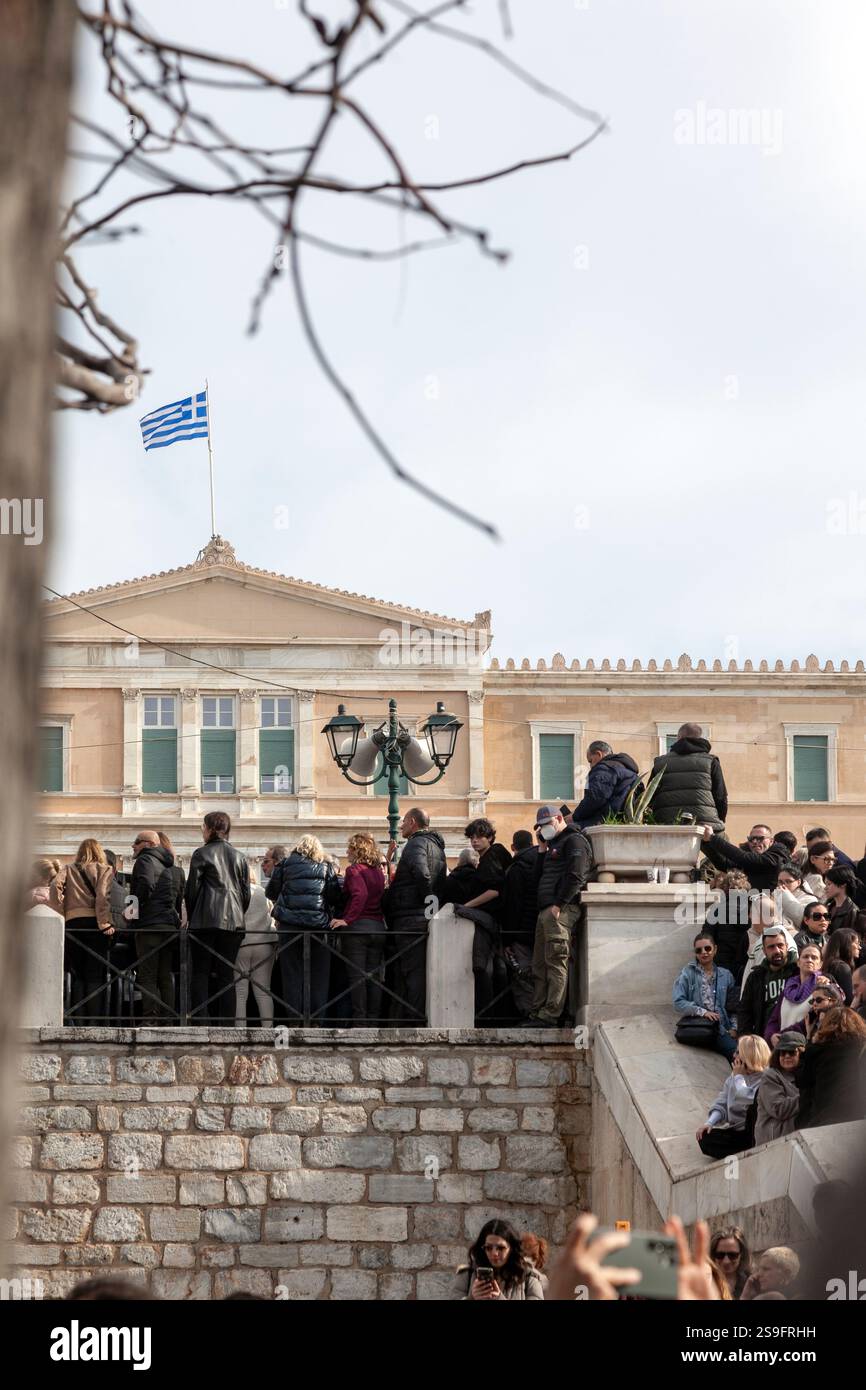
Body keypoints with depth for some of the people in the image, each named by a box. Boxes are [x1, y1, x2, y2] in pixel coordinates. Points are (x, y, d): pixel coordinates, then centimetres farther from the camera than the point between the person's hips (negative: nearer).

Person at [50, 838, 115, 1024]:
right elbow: (103, 895, -7)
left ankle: (78, 1021, 0)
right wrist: (105, 923, -10)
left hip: (72, 923, 2)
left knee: (77, 976, 6)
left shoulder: (68, 869, 16)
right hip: (94, 922, -2)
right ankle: (95, 1021, -9)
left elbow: (55, 886, -1)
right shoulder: (104, 869, 9)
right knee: (96, 976, -2)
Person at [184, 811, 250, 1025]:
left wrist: (192, 917, 9)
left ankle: (200, 1021, -11)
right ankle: (227, 1023, -1)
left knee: (200, 973, -1)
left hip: (206, 920, -4)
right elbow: (246, 893, 12)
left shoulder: (202, 854, -1)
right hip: (233, 923, 4)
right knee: (227, 974, 4)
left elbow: (192, 889, -2)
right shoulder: (239, 857, 12)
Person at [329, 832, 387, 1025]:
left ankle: (359, 1019, -6)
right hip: (378, 928, 6)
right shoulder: (379, 873, 13)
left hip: (357, 927, -6)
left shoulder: (354, 870, -7)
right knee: (374, 976, 7)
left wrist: (347, 919, -22)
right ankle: (375, 1018, 6)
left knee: (357, 976, -4)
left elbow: (360, 894, -22)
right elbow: (384, 899, 11)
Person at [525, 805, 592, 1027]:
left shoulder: (574, 841, -3)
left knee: (556, 962, -12)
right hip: (545, 910, 11)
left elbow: (575, 876, -15)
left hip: (561, 910, -11)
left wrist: (559, 904, -20)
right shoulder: (554, 844, 29)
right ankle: (537, 1014, 8)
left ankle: (550, 1015, -16)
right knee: (539, 965, 8)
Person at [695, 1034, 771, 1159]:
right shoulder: (733, 1076, 9)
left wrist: (739, 1077, -13)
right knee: (705, 1139, -9)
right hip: (736, 1132, 7)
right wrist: (710, 1122, -7)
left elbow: (746, 1099, -28)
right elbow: (721, 1103, 9)